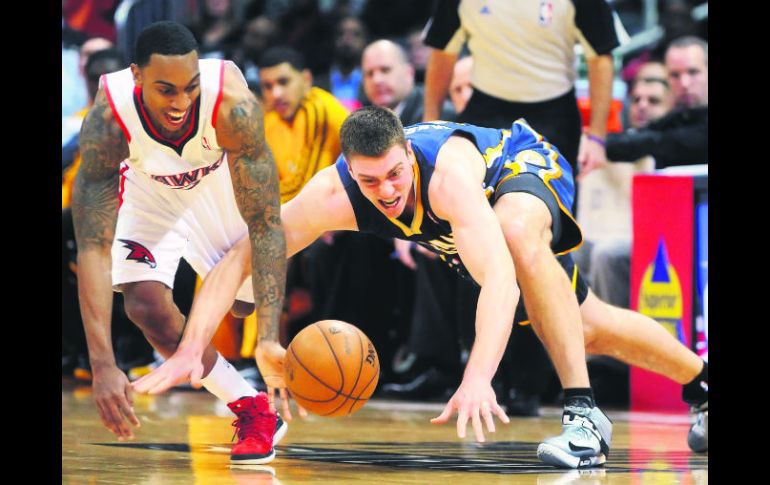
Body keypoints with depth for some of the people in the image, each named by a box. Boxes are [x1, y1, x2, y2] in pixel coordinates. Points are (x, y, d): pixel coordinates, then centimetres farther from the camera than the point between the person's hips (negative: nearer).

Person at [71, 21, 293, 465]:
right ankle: (251, 408, -2)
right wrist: (103, 365, -50)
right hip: (149, 189, 0)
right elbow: (94, 246, -41)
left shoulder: (233, 104, -42)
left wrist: (270, 339, -48)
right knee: (146, 304, -19)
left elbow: (265, 225, -38)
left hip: (222, 179, 0)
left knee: (253, 299, -1)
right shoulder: (108, 121, -40)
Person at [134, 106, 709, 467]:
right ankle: (700, 380, 41)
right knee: (586, 328, 16)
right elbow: (240, 259, -30)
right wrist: (189, 352, -42)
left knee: (517, 233, -42)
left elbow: (500, 278, -58)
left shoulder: (446, 173, -46)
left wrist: (479, 378, -71)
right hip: (461, 230, 6)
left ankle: (584, 414, -33)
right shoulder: (332, 195, -34)